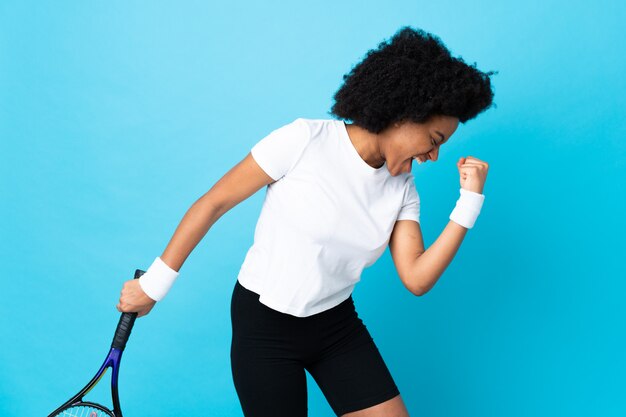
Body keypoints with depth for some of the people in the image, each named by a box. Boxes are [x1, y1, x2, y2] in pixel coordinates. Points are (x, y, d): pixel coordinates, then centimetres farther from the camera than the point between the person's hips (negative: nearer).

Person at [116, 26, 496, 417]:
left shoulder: (402, 186, -3)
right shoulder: (306, 139, -19)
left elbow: (417, 279, -10)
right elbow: (212, 204, -13)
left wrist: (470, 201, -15)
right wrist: (155, 282, -9)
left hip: (338, 325, 5)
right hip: (264, 326, -5)